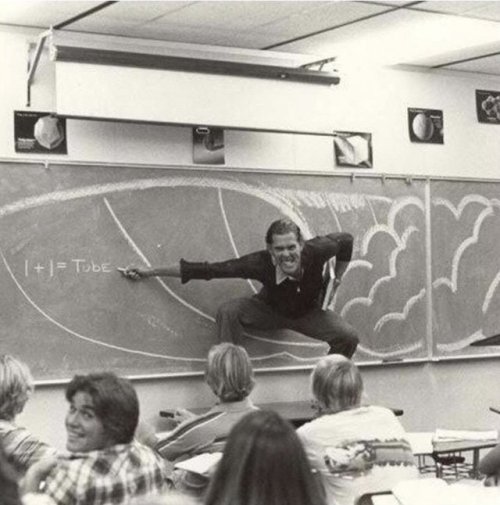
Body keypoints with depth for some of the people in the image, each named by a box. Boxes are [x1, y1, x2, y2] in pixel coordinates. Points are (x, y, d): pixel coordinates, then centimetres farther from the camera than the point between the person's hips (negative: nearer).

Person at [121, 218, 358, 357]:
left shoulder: (316, 251, -33)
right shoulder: (260, 263, -35)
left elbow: (345, 240, -11)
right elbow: (208, 269, -31)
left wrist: (337, 278, -5)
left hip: (308, 313, 1)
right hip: (270, 309, -1)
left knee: (348, 337, -22)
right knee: (228, 311, -30)